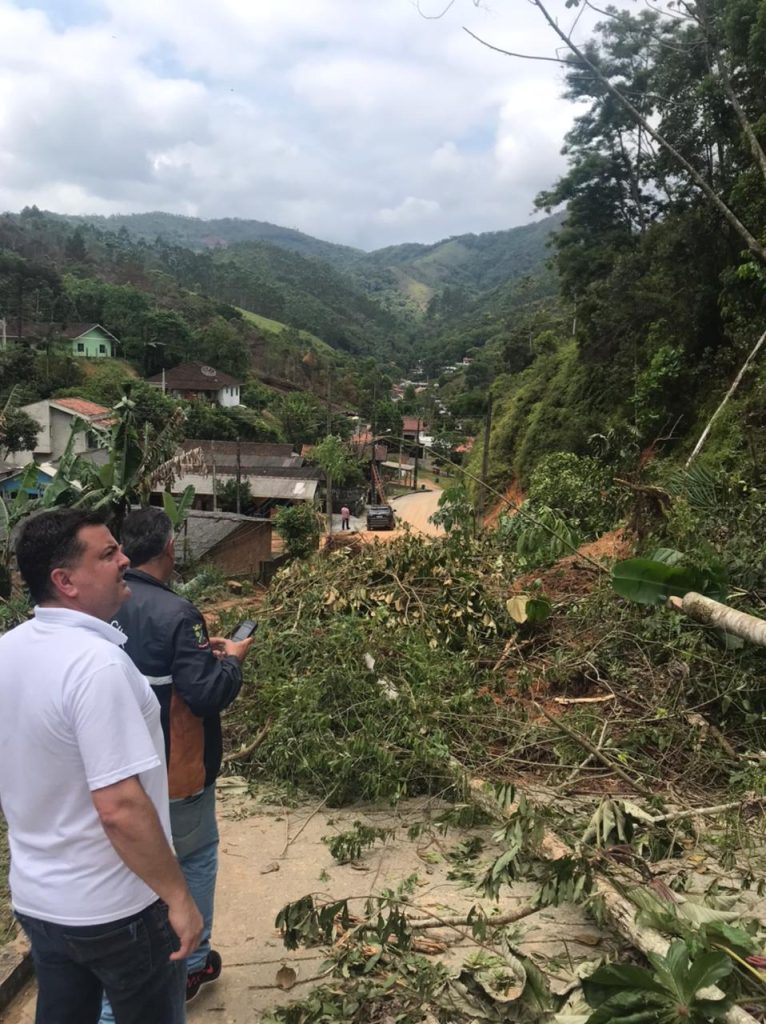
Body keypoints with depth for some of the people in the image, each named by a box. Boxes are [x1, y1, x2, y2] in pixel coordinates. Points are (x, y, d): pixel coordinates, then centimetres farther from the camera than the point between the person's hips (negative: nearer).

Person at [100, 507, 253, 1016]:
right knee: (196, 859, 16)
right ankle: (192, 963, 31)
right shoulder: (176, 613, -24)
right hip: (176, 769, -6)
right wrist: (232, 659, -6)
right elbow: (206, 694, -24)